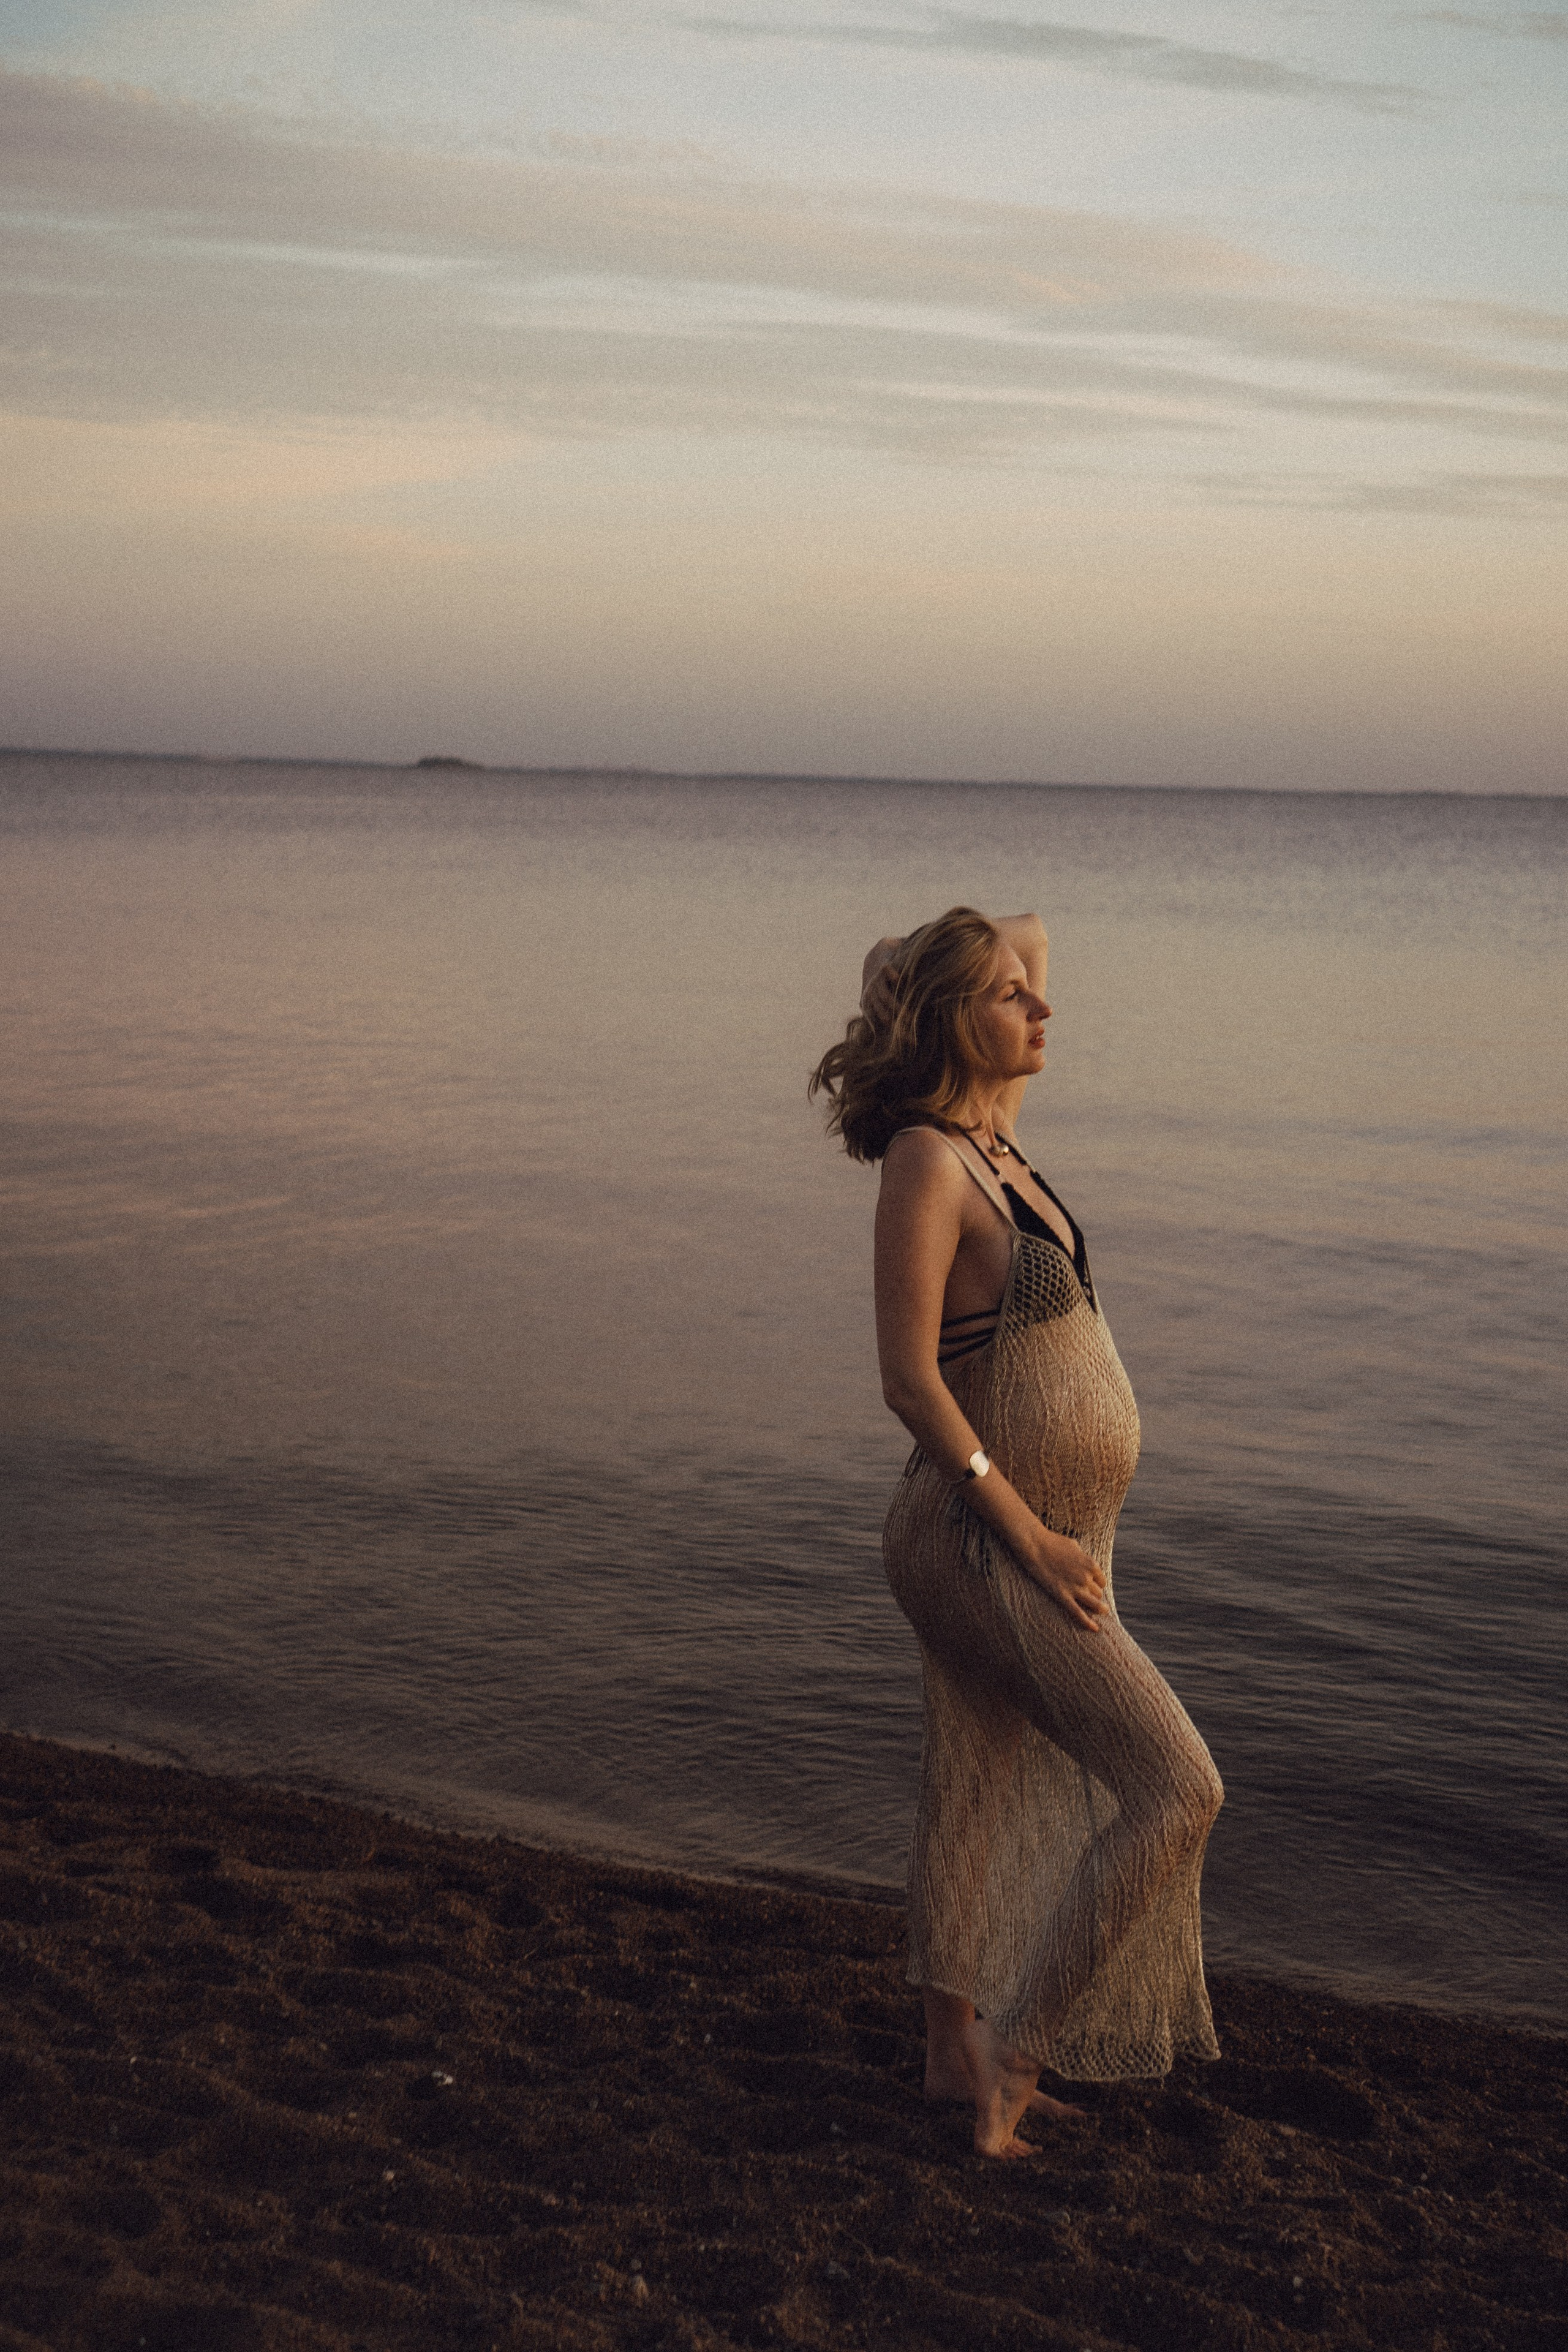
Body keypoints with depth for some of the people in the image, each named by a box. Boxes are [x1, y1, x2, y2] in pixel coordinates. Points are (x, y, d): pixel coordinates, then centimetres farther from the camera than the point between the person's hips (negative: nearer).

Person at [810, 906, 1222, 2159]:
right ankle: (1014, 2052, 4)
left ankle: (958, 2056, 31)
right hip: (990, 1543, -8)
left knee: (981, 1800, 17)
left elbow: (1029, 930, 23)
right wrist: (1032, 1538, -20)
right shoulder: (927, 1164, -19)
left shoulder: (994, 1134, 6)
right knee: (1177, 1793, -6)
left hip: (1045, 1538, 8)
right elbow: (907, 1377, -22)